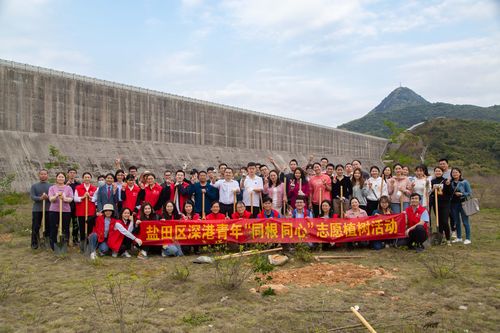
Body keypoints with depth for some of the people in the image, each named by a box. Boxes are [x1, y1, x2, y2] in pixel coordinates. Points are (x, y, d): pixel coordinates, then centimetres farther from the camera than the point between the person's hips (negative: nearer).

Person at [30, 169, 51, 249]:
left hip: (48, 209, 0)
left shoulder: (51, 186, 7)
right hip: (37, 209, 0)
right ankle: (34, 243, 11)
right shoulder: (34, 186, 8)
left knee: (48, 227, 4)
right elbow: (32, 197, -4)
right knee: (35, 227, 2)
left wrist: (48, 197, -22)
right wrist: (40, 198, -23)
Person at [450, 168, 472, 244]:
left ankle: (468, 239, 6)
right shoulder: (450, 182, 7)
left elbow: (469, 193, -2)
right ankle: (459, 237, 23)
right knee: (456, 221, 12)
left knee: (465, 221, -1)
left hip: (463, 203, -4)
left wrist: (461, 194, -16)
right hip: (453, 203, 4)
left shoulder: (464, 182, -4)